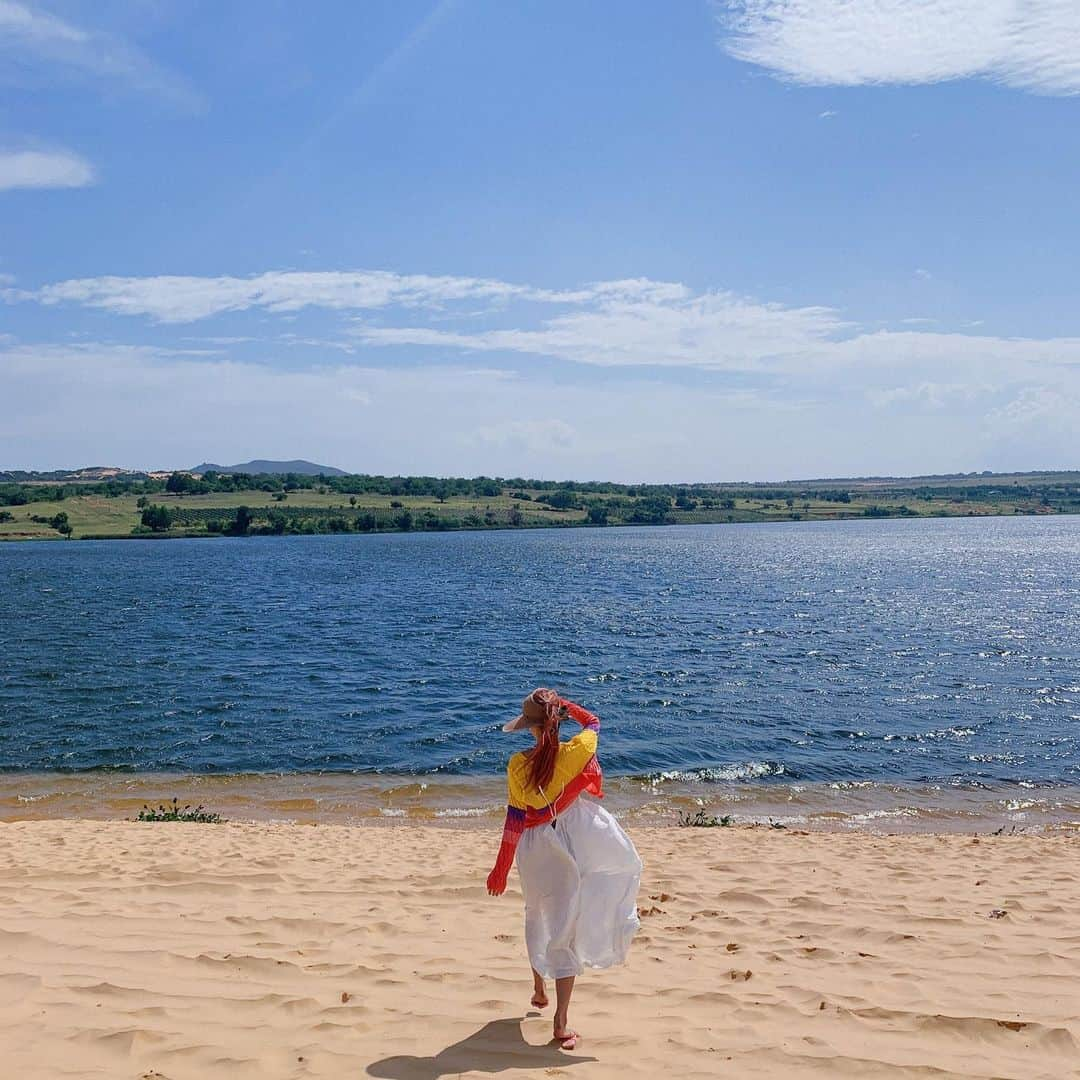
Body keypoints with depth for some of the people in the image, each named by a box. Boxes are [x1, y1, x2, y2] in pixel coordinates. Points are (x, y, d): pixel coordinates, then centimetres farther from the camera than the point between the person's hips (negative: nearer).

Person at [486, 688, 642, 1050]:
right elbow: (593, 723, 8)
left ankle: (539, 988, 46)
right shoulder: (576, 752, -15)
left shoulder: (518, 765, -15)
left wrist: (501, 868, -2)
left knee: (539, 918, 26)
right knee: (568, 927, 5)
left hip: (536, 850, 1)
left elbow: (514, 820, -10)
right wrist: (563, 704, 6)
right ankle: (561, 1020, 4)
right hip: (575, 845, -1)